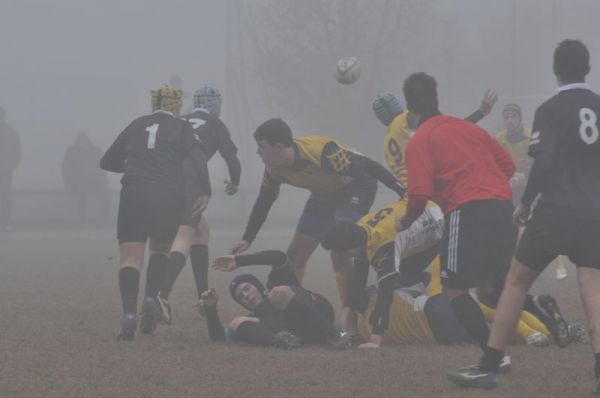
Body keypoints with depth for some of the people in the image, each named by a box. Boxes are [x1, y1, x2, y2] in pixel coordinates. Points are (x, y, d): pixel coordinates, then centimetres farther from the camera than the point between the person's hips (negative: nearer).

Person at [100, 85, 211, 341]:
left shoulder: (136, 126, 19)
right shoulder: (181, 128, 11)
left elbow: (107, 162, 26)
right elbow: (197, 156, -9)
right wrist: (205, 191, -10)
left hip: (134, 195, 0)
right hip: (168, 197, 0)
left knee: (130, 258, -2)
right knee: (159, 250, 23)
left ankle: (129, 315, -23)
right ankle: (151, 299, 1)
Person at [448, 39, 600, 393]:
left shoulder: (550, 111, -7)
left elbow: (543, 165, -13)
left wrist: (525, 204, 0)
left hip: (556, 211, -3)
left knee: (517, 283, 8)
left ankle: (489, 367, 10)